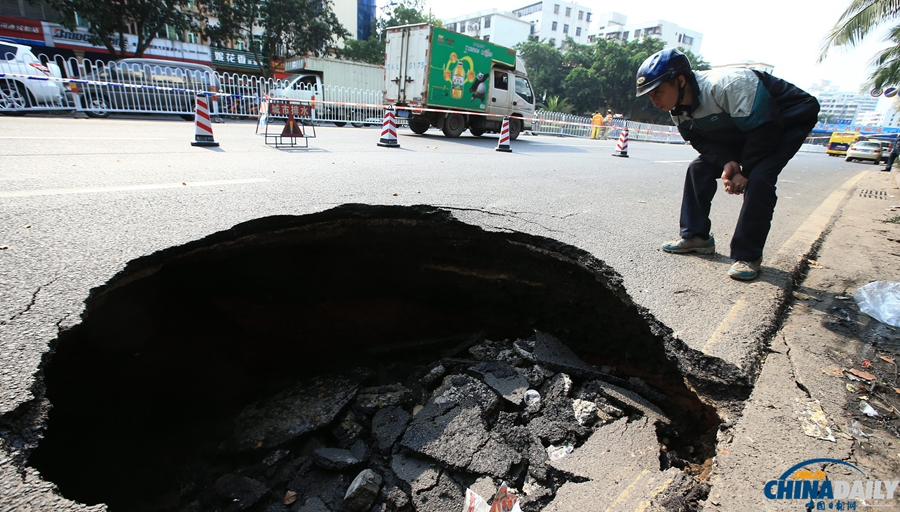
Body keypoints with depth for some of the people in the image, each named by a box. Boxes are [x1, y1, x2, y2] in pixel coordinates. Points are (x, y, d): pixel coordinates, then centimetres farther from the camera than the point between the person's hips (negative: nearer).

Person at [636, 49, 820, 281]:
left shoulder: (730, 85, -37)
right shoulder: (678, 107, -13)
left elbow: (766, 129, -32)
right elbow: (701, 140, -6)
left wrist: (745, 172, -24)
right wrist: (727, 163, -24)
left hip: (792, 118, -7)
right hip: (743, 126, 7)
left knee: (759, 178, -27)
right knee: (700, 168, -5)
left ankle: (748, 256, -17)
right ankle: (696, 236, 6)